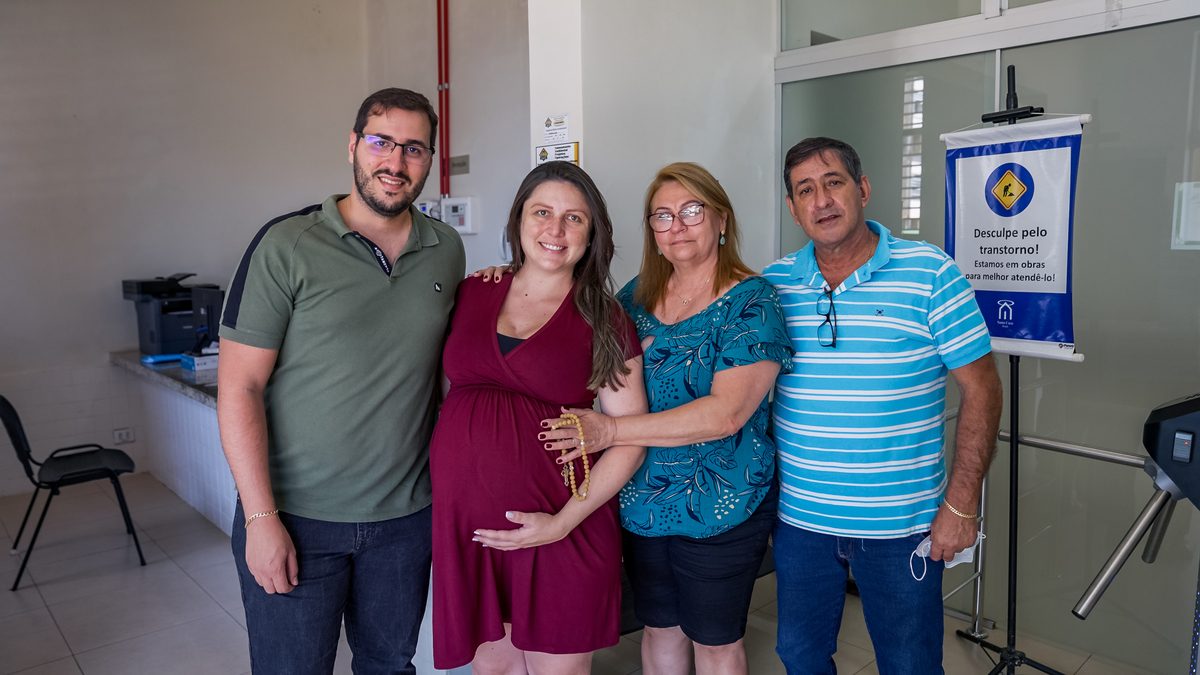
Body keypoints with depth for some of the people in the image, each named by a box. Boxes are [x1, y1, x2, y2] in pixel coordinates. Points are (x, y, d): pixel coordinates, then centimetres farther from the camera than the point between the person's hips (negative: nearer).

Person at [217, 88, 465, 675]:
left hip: (406, 515, 4)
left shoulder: (447, 251, 3)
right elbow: (239, 388, -10)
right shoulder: (286, 246, -10)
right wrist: (261, 518, -14)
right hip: (296, 516, -3)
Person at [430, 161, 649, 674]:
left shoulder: (605, 322, -1)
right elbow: (444, 391, 16)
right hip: (465, 522, 3)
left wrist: (564, 522, -11)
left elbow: (630, 441, -3)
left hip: (559, 532, -2)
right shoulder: (472, 294, 6)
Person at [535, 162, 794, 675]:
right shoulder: (637, 296, 4)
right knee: (658, 628, 20)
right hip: (641, 501, 5)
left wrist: (611, 431, -27)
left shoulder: (752, 302, -13)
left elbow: (727, 413, -24)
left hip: (720, 509, -4)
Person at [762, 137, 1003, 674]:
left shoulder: (929, 273, -8)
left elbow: (981, 388, -7)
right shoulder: (774, 282, 0)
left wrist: (960, 505, -10)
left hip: (900, 524, -2)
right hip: (798, 516, 3)